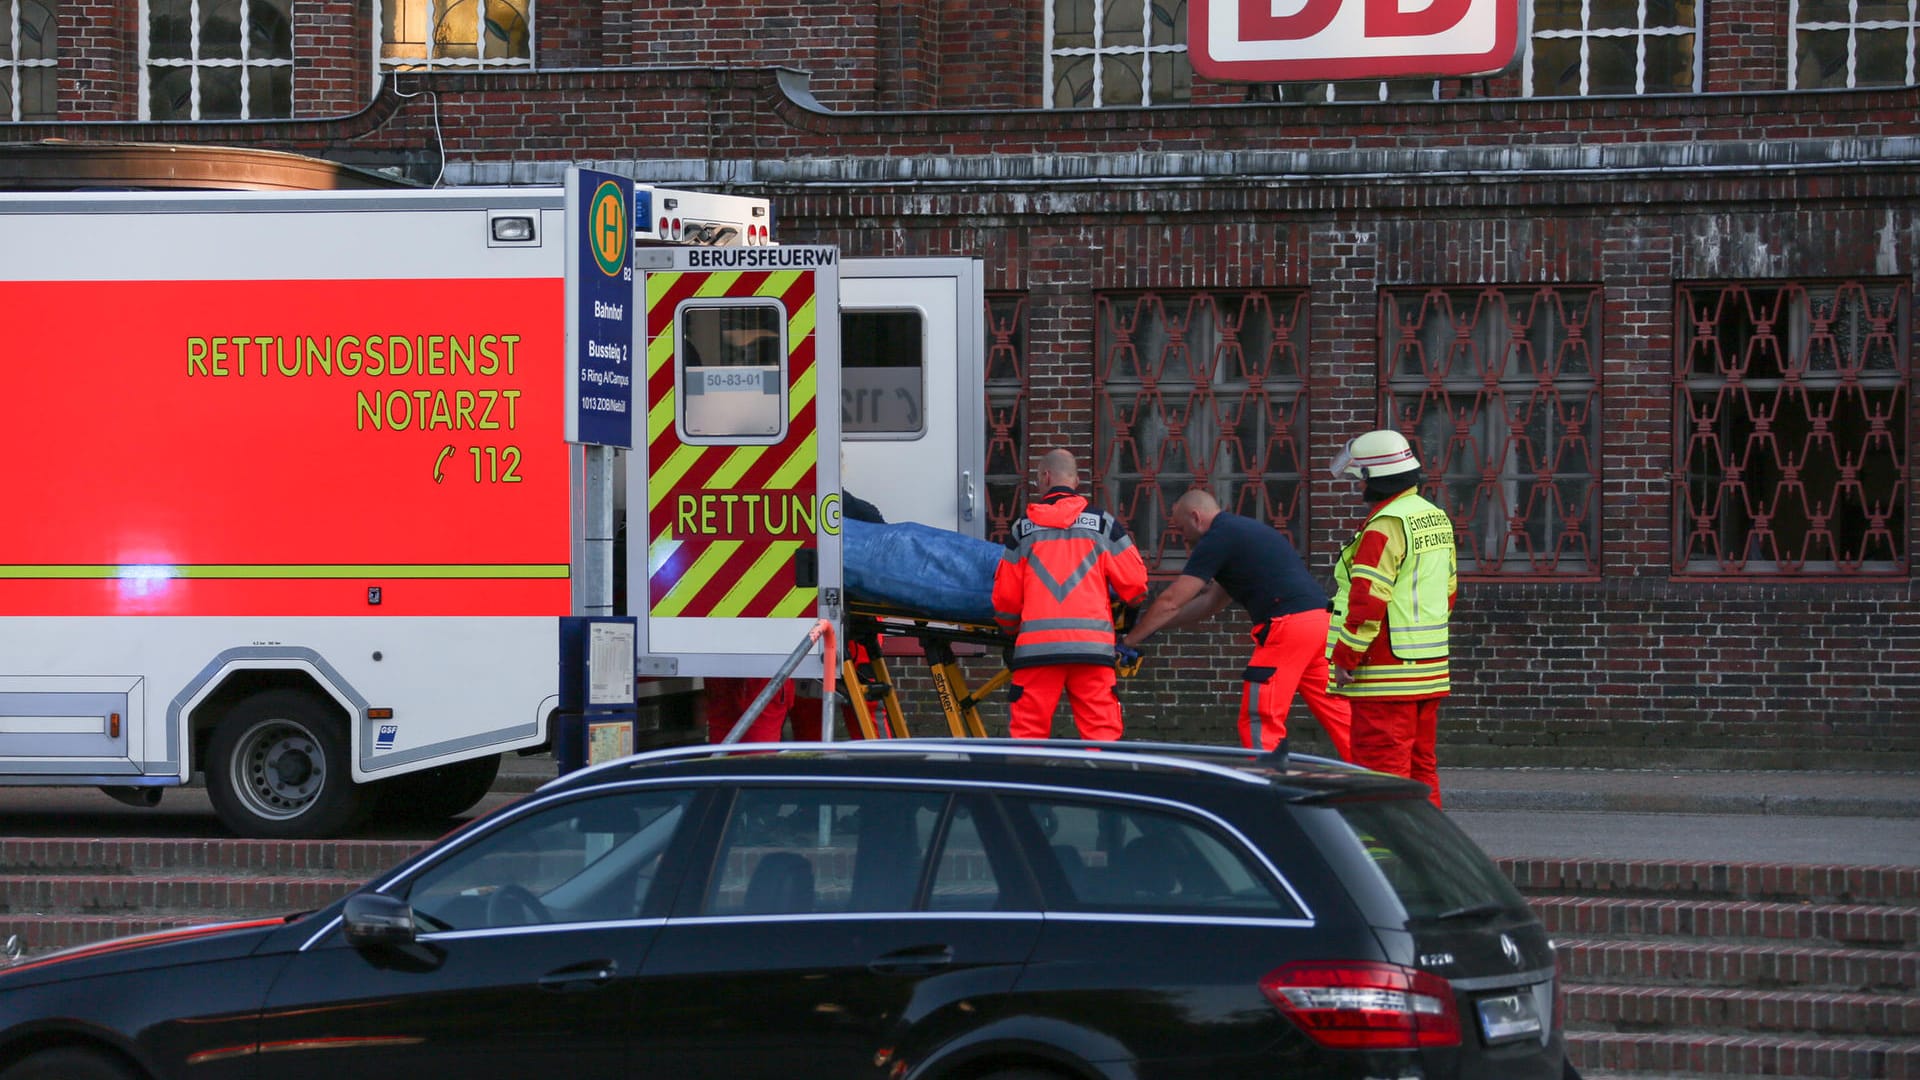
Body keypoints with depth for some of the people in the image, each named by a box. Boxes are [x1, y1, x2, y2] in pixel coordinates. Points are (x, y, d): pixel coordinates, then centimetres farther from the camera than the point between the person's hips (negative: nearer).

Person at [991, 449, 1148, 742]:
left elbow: (1005, 596, 13)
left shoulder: (1024, 527, 11)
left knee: (1028, 731, 4)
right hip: (1091, 644, 0)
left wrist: (1011, 630, 33)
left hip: (1036, 644, 0)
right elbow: (1134, 584, 6)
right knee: (1101, 731, -1)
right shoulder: (1102, 523, 9)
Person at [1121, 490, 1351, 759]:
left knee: (1259, 723, -4)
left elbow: (1170, 602, -3)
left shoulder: (1218, 538, -2)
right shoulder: (1244, 530, 27)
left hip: (1288, 625, -9)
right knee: (1337, 716, 10)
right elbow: (1212, 602, 33)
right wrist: (1155, 626, 33)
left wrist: (1130, 640, 7)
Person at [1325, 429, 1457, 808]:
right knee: (1421, 765, 14)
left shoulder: (1385, 527, -16)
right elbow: (1449, 590, 21)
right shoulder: (1436, 519, 13)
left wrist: (1343, 658, -13)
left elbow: (1367, 602, -21)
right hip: (1429, 670, 9)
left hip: (1386, 674, -9)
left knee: (1383, 767, -6)